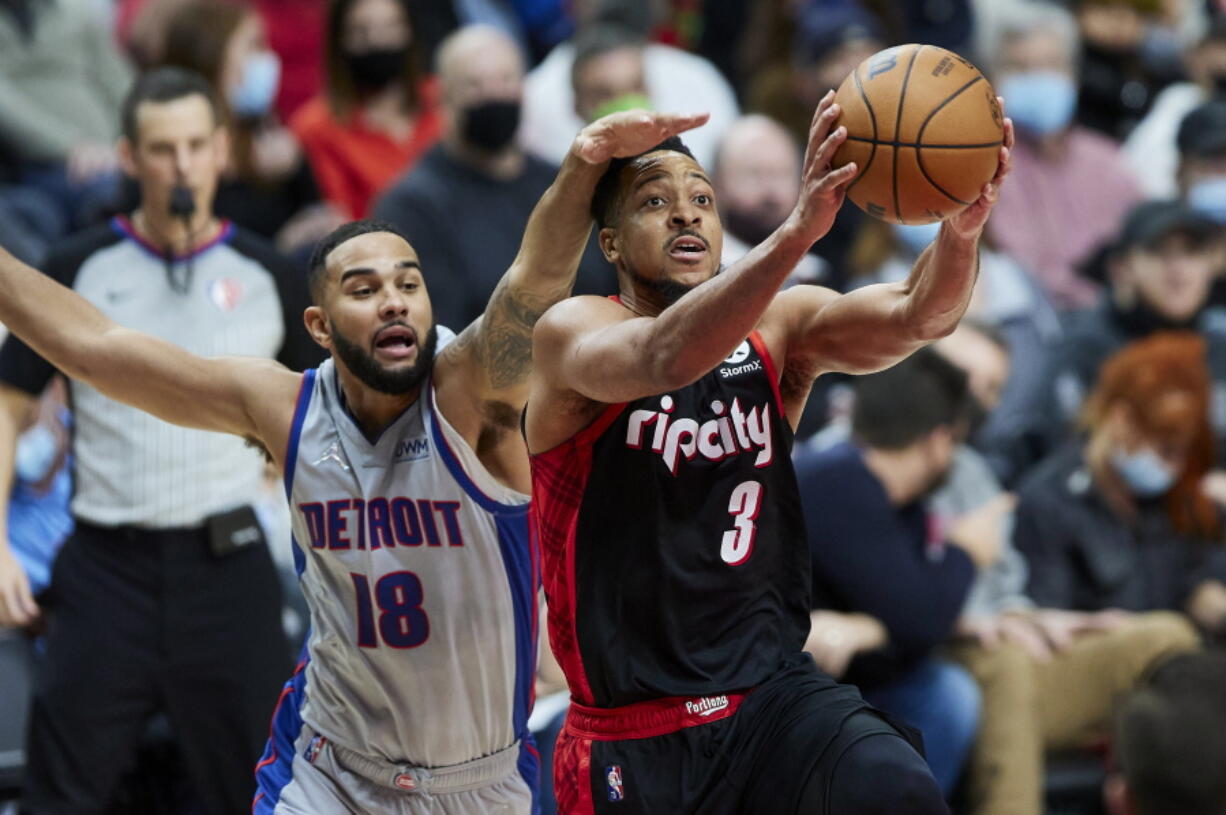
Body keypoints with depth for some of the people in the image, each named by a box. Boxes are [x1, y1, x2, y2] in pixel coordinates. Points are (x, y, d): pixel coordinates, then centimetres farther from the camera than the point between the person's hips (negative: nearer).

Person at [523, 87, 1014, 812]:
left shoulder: (779, 326, 5)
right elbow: (665, 358, -28)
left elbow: (916, 317, -12)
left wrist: (963, 227, -35)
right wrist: (797, 231, -42)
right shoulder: (572, 333, -6)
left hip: (774, 692, 2)